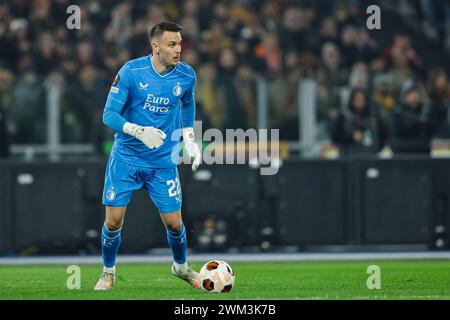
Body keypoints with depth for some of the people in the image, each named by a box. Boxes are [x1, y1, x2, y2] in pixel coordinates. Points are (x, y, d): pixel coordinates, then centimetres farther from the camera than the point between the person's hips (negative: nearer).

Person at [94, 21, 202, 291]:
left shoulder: (186, 75, -5)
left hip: (163, 161, 2)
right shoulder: (131, 71, -15)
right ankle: (109, 272, 21)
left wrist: (190, 139, 12)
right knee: (114, 221, -5)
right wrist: (138, 131, -29)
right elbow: (109, 114, -14)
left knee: (174, 223, 1)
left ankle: (181, 266, 31)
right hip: (126, 158, -2)